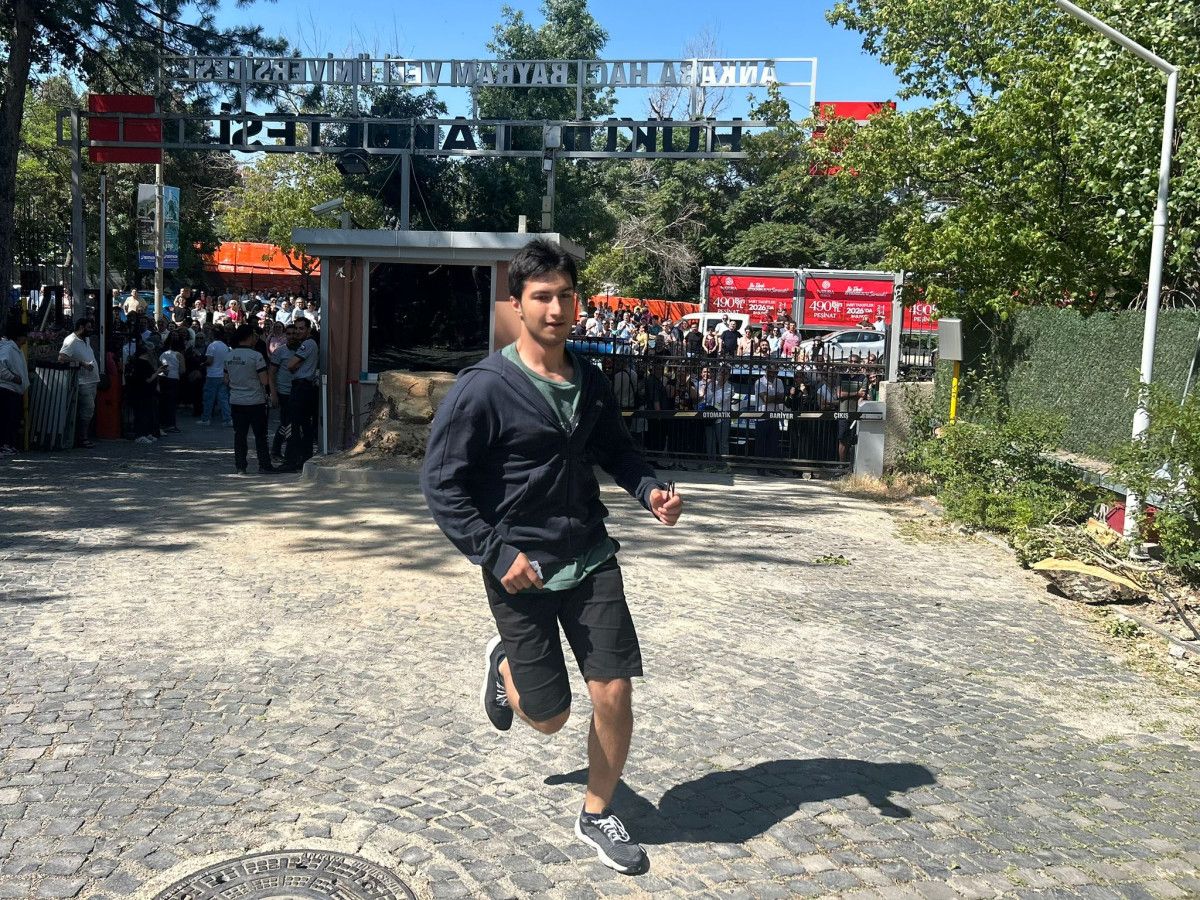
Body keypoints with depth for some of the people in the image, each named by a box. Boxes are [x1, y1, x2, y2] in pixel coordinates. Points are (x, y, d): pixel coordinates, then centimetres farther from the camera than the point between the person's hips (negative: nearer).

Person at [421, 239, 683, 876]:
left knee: (614, 694, 0)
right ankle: (503, 662, 41)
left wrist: (651, 491, -4)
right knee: (549, 717, 6)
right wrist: (496, 554, -18)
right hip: (521, 569, -4)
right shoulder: (483, 388, -15)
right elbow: (441, 483, -12)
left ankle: (597, 816, 25)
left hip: (590, 558, 4)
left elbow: (616, 451, 16)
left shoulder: (590, 383, 2)